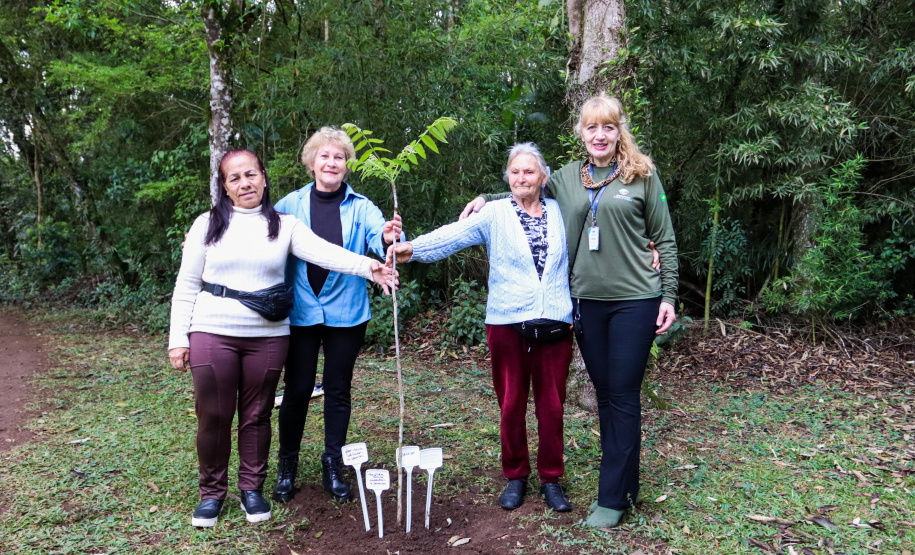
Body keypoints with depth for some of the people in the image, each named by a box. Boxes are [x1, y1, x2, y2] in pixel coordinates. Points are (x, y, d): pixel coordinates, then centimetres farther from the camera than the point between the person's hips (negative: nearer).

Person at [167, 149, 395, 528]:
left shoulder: (284, 226, 4)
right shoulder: (207, 224, 4)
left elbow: (323, 252, -12)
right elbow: (186, 286, 5)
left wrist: (367, 266, -28)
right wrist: (178, 338, 0)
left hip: (267, 336, 0)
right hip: (212, 334, 0)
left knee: (257, 415, 10)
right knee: (213, 416, 5)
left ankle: (252, 488, 28)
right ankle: (212, 492, 25)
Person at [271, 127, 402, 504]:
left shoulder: (359, 207, -2)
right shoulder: (291, 204, 0)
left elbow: (377, 234, -20)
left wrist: (389, 238, -42)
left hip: (345, 313, 0)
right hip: (300, 312, 0)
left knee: (338, 390, 10)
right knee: (297, 389, 5)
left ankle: (333, 467, 24)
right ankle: (287, 466, 23)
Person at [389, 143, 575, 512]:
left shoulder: (560, 213, 10)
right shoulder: (495, 214, 2)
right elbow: (454, 234, -13)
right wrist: (413, 247, -30)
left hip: (554, 324, 2)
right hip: (508, 324, -1)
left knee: (552, 404, 6)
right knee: (511, 404, 7)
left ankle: (551, 478, 22)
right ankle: (515, 476, 24)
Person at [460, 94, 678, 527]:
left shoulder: (642, 175, 0)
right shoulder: (567, 179, 9)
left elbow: (664, 240, 1)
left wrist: (668, 296, -3)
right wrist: (487, 199, 13)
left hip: (635, 300, -4)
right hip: (586, 300, 4)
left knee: (623, 396, 0)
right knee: (605, 393, 11)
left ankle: (613, 497, 10)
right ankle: (623, 482, 27)